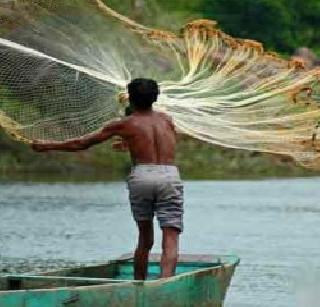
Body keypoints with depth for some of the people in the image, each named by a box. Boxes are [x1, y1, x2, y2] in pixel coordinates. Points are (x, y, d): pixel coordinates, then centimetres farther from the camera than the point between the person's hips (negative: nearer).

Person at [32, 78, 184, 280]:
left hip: (141, 175, 0)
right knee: (170, 240, -6)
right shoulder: (166, 119, 21)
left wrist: (47, 146, 31)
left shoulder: (125, 125, 13)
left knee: (145, 239, 18)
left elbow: (81, 144, 18)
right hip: (170, 177, 0)